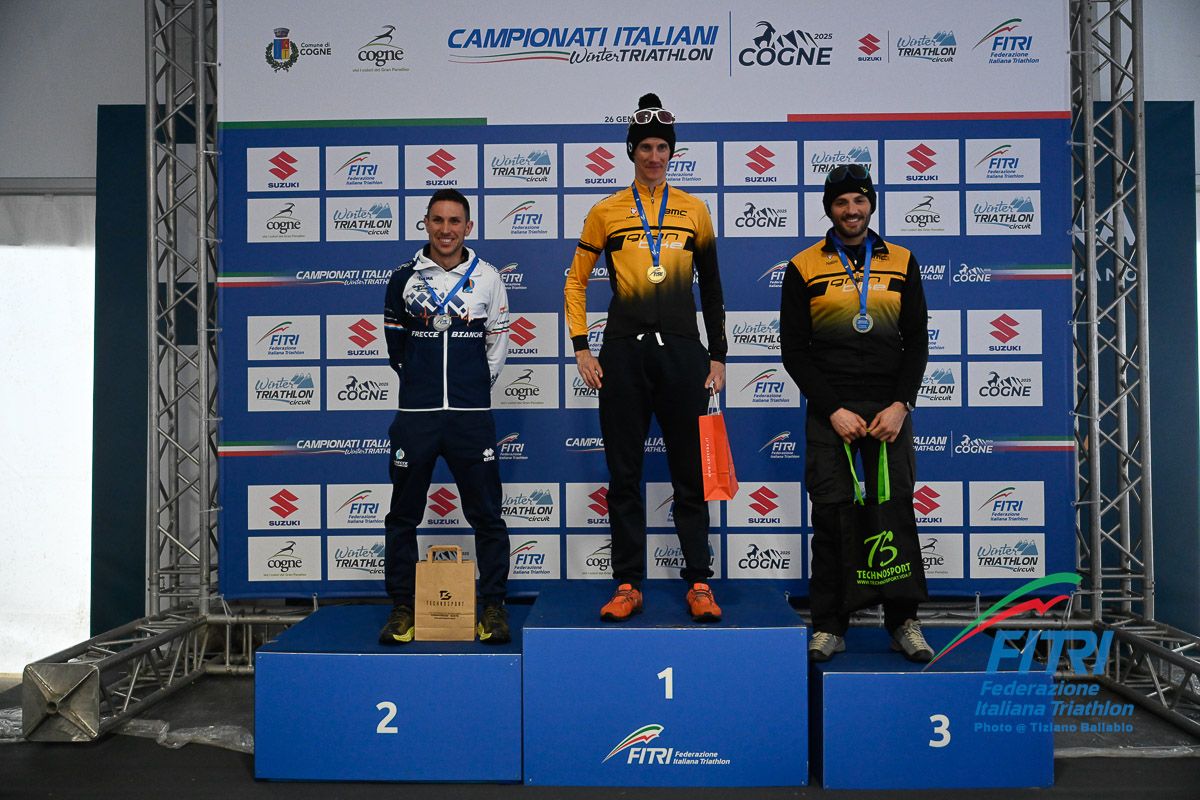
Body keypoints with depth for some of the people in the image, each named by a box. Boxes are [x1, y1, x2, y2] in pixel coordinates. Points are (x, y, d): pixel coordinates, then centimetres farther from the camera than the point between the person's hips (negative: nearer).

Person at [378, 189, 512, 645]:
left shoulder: (487, 278, 4)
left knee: (486, 515, 3)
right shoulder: (405, 278, 5)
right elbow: (395, 342, 15)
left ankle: (493, 606, 15)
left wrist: (474, 386, 11)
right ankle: (402, 607, 19)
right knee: (403, 516, 7)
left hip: (472, 415, -1)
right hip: (415, 414, 1)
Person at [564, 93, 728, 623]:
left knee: (690, 474, 4)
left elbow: (712, 289, 13)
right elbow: (575, 282, 10)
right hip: (623, 354, 0)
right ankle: (628, 585, 14)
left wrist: (717, 355, 8)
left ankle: (699, 583, 14)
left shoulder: (694, 211, 10)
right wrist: (581, 348, 1)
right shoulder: (606, 213, 7)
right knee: (624, 475, 4)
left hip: (682, 352, 1)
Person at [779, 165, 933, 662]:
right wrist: (834, 410, -9)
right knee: (831, 516, 0)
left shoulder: (901, 263, 8)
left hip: (890, 408, 2)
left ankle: (903, 622, 15)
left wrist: (900, 405, -6)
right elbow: (794, 351, -1)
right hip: (830, 411, -1)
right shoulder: (804, 268, 2)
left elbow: (917, 342, 7)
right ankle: (829, 626, 11)